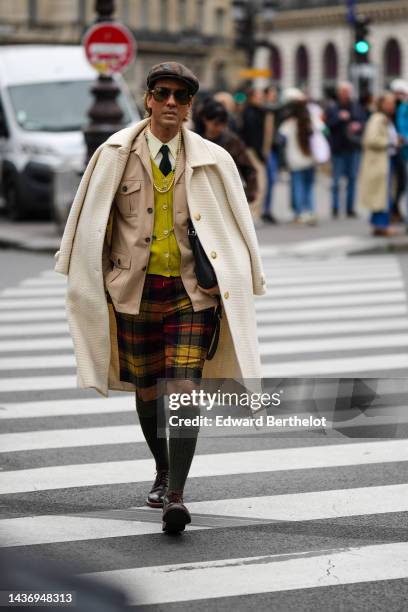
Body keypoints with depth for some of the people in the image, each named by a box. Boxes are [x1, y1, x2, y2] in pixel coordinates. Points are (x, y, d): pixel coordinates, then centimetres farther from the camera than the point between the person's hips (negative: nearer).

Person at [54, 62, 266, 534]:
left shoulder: (212, 161, -1)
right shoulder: (115, 156, -1)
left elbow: (237, 226, 6)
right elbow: (91, 223, 8)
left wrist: (237, 284, 4)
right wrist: (91, 281, 8)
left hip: (192, 289, -1)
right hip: (135, 289, 2)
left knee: (185, 390, -14)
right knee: (147, 389, 14)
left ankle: (176, 496, -17)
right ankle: (162, 472, 37)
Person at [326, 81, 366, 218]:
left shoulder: (356, 107, 7)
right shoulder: (332, 107, -2)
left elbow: (364, 121, 11)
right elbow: (327, 124, -10)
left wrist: (359, 125, -9)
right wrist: (339, 118, -21)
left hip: (353, 147, 3)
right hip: (338, 149, -3)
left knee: (353, 178, 5)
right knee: (337, 179, -2)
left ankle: (350, 208, 12)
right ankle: (335, 208, 3)